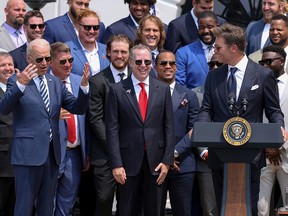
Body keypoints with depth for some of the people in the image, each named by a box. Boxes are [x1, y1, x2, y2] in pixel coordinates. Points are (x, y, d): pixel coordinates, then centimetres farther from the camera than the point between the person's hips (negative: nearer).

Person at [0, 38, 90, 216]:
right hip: (29, 153, -6)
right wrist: (21, 84, -35)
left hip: (52, 154, 6)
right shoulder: (17, 81, -3)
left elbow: (78, 108, 11)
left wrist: (84, 86, -7)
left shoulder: (56, 83, 15)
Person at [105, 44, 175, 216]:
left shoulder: (163, 89, 6)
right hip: (129, 162, -2)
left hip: (155, 161, 2)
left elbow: (169, 127, 6)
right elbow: (112, 129, -3)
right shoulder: (117, 90, -1)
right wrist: (116, 164, -9)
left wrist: (167, 161, -1)